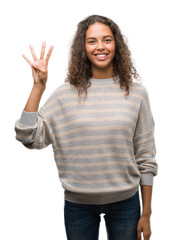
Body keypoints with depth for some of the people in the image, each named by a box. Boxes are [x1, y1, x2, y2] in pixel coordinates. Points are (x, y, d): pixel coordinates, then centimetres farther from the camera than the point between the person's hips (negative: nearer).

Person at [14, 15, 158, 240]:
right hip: (78, 203, 0)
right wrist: (38, 86, -15)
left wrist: (146, 214, 0)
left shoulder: (136, 92, -4)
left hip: (125, 201, 0)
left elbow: (145, 159, -1)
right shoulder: (66, 93, -5)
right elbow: (28, 137, -12)